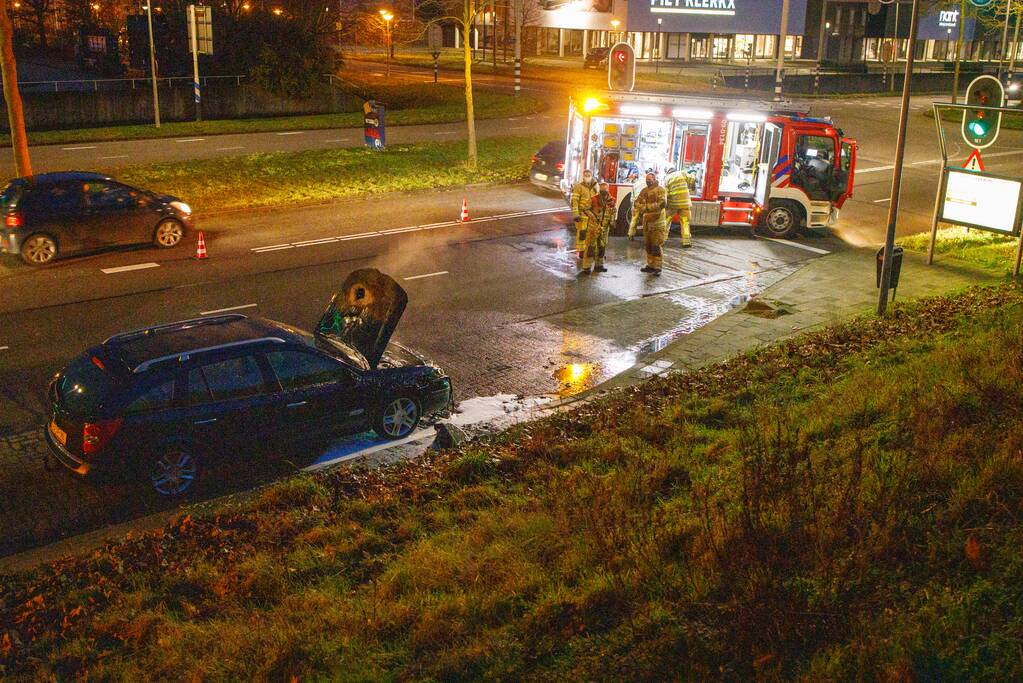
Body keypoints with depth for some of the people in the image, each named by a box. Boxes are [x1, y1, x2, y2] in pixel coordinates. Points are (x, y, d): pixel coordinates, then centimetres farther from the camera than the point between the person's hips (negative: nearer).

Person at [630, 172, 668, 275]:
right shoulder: (644, 191, 12)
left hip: (657, 222, -7)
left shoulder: (660, 190, -8)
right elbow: (637, 203, 13)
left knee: (656, 246, -9)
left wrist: (646, 207, -24)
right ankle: (650, 265, 20)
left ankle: (657, 268, -7)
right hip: (647, 221, 7)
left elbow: (662, 203, -22)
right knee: (648, 245, 11)